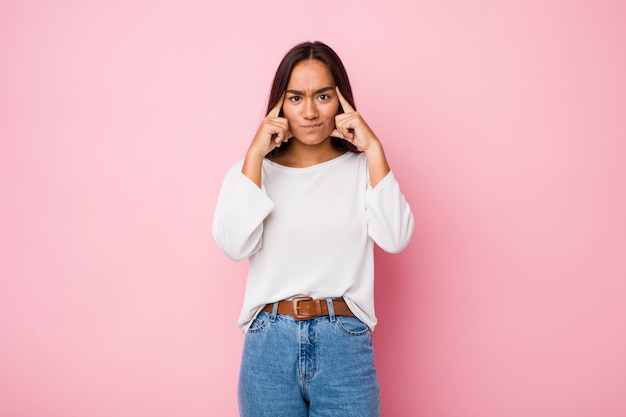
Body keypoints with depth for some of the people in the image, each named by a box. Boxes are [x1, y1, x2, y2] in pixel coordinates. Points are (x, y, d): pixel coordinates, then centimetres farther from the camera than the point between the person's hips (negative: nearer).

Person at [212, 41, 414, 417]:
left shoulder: (362, 168, 2)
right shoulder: (252, 169, 4)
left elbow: (395, 239, -13)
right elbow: (235, 245, -12)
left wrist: (374, 150, -12)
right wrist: (255, 155, -12)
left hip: (345, 343, 0)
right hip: (269, 343, 1)